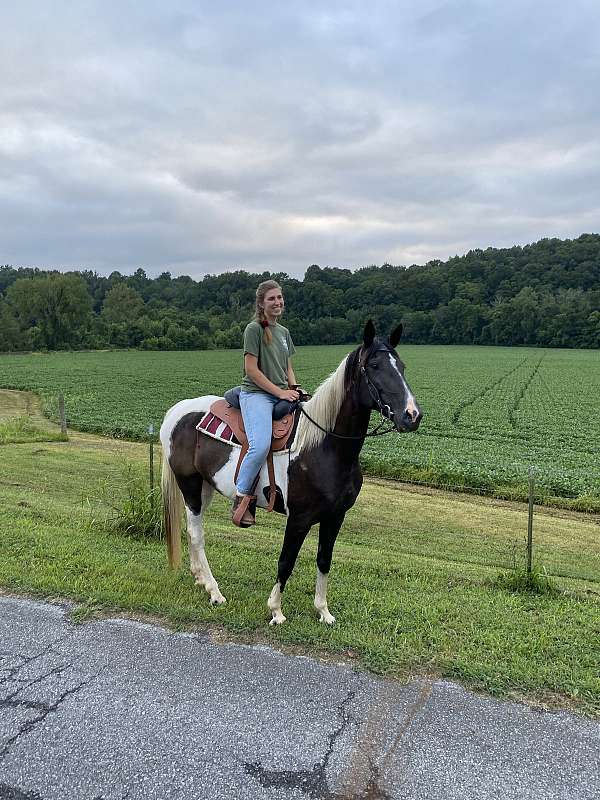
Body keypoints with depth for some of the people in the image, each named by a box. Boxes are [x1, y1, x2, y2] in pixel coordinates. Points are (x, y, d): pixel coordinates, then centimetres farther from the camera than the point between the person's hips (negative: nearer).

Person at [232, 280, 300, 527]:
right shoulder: (254, 329, -5)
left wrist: (294, 389, 3)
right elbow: (251, 369, -11)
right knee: (261, 446, -29)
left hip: (283, 395, 8)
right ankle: (241, 499, -12)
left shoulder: (284, 332, 18)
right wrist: (280, 392, -13)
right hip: (256, 394, -8)